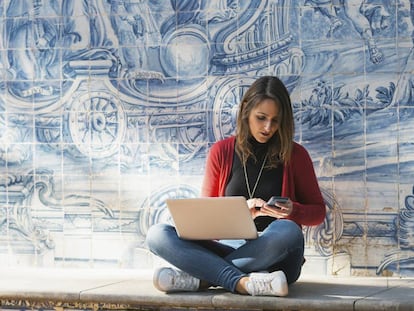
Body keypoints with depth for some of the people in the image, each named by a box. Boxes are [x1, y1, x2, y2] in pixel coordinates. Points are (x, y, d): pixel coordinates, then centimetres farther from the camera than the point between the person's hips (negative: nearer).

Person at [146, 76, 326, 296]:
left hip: (273, 256, -1)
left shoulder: (295, 155, 7)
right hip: (228, 247, 2)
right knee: (158, 234, -22)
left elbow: (318, 212, 13)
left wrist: (293, 211, -9)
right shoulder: (221, 152, 10)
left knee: (287, 231, -38)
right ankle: (241, 282, -40)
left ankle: (200, 279, -31)